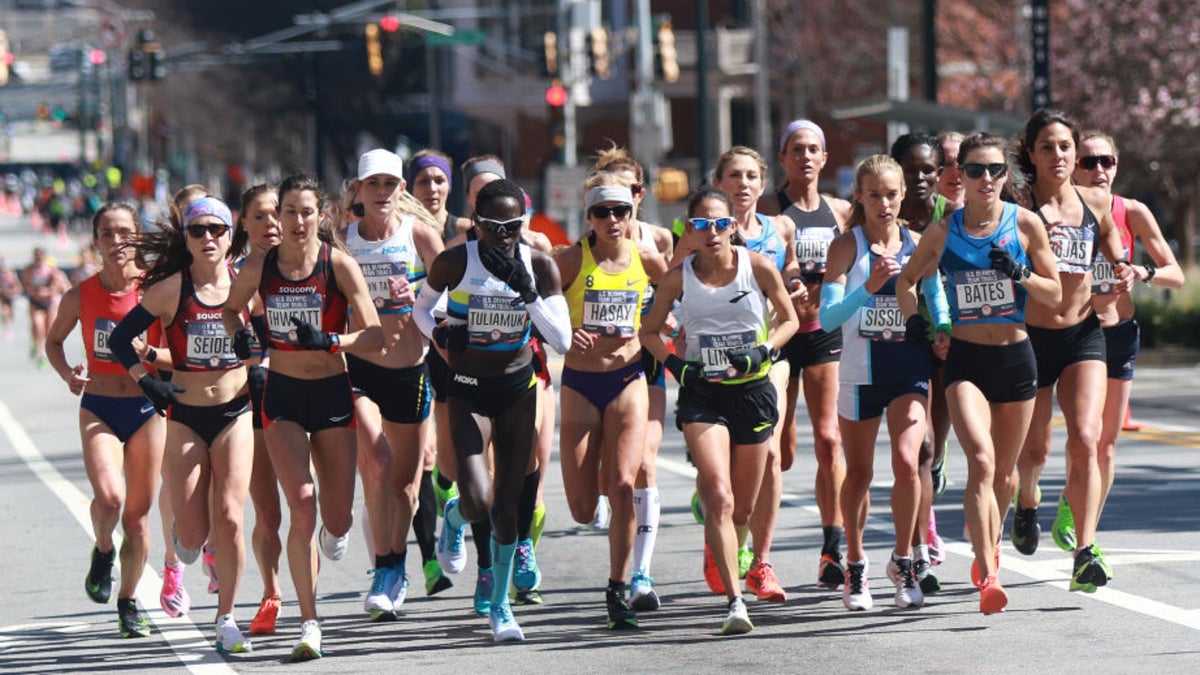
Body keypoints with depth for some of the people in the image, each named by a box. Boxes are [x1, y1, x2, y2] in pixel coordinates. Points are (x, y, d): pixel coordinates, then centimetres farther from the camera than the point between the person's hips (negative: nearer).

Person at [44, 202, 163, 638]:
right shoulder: (81, 296, -3)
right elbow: (53, 341, 14)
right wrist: (68, 375, -5)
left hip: (147, 408, 0)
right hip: (99, 409, 0)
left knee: (138, 513, 5)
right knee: (109, 496, -23)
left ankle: (128, 602, 22)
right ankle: (103, 552, 11)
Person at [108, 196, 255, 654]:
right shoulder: (171, 289, -6)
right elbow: (121, 338, -1)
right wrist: (146, 381, -12)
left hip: (235, 413, 1)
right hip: (184, 416, -1)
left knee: (229, 517, -13)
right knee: (193, 535, -3)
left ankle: (226, 618, 1)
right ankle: (186, 537, 36)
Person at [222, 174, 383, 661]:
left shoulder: (339, 264, -10)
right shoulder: (259, 267, -2)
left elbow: (375, 337, -11)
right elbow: (231, 307, 18)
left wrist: (330, 341, -28)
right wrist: (239, 334, -3)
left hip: (332, 393, -1)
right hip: (282, 395, 1)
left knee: (336, 520, 3)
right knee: (301, 506, -14)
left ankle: (335, 530, 44)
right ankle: (309, 624, -8)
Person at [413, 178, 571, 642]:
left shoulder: (539, 266, -9)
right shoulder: (455, 262, -13)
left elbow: (562, 341, -15)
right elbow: (421, 308, 5)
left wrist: (526, 291, -26)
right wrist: (439, 333, -16)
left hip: (518, 388, 2)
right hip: (468, 391, -2)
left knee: (509, 502, 6)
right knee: (477, 503, -16)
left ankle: (500, 604, 23)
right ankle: (454, 519, 23)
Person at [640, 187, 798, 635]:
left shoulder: (758, 267, -5)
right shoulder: (679, 278, -3)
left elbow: (789, 319, 7)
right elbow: (650, 330, 10)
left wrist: (765, 351, -11)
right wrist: (674, 364, -7)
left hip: (752, 391, 1)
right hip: (701, 395, -1)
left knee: (741, 510, 11)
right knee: (720, 498, -19)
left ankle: (724, 555, 46)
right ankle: (735, 602, -22)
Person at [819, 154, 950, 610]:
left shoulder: (916, 244, 2)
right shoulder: (847, 247, -6)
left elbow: (935, 291, 17)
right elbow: (827, 316, -15)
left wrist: (942, 328, -3)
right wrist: (868, 287, -29)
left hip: (909, 369, 1)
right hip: (860, 371, -1)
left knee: (907, 462, -16)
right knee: (859, 472, 10)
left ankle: (903, 562, 2)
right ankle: (855, 567, 28)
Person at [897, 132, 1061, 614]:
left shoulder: (1025, 224, 1)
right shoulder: (942, 232, 1)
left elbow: (1054, 293, 4)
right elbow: (907, 280, 17)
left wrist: (1020, 273, -13)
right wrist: (914, 319, 0)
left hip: (1015, 355, 2)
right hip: (965, 359, -2)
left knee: (1003, 471, 11)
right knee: (981, 461, -21)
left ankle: (988, 549, 38)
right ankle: (988, 577, -28)